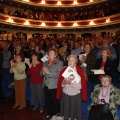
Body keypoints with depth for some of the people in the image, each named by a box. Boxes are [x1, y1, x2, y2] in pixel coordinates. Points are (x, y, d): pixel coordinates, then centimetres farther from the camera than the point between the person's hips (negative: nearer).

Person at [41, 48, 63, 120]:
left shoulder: (59, 63, -8)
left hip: (54, 86, -5)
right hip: (46, 85, 6)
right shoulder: (45, 63, 12)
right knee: (47, 101, 16)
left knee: (55, 101, 8)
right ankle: (49, 114, 34)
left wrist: (48, 72, -22)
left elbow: (59, 74, -20)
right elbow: (41, 73, 13)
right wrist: (43, 72, -10)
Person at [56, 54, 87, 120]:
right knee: (66, 114, 13)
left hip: (76, 95, -2)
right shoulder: (63, 70, 1)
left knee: (75, 113, 9)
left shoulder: (79, 71, -9)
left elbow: (80, 86, -12)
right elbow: (60, 84, 3)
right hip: (65, 94, 3)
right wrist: (64, 82, -17)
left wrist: (71, 82, -22)